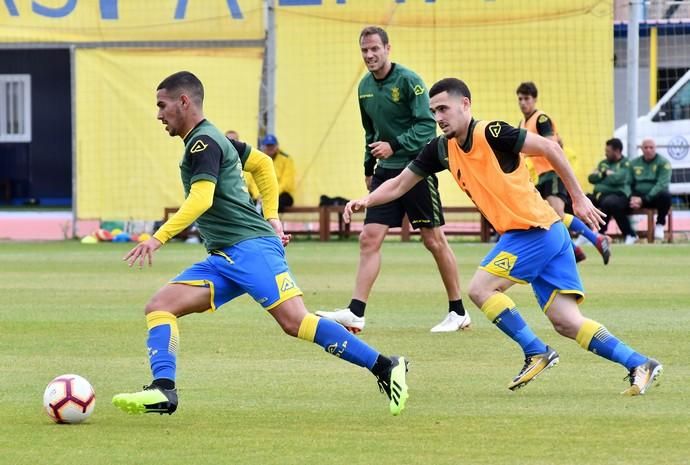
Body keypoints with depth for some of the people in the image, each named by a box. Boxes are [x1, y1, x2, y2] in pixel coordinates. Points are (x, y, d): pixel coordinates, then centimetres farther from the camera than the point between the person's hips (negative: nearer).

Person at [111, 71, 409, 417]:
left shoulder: (203, 142, -7)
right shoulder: (212, 139, 24)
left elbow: (201, 199, -20)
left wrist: (159, 238, -24)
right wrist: (270, 217, 33)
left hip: (250, 247, -10)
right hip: (223, 258, 10)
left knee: (295, 321, -21)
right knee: (159, 306, -3)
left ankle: (386, 368, -17)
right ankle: (163, 391, -16)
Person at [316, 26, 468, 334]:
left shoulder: (408, 81, -12)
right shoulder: (365, 87, 9)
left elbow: (427, 125, -17)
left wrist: (395, 145, -26)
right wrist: (369, 166, 17)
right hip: (385, 171, 6)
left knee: (434, 240, 0)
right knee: (369, 239, -5)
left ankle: (458, 313, 11)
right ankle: (355, 313, -9)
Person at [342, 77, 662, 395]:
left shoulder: (491, 134, -13)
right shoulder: (442, 148, 10)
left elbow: (549, 148, -12)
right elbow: (400, 184, 17)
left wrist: (579, 199, -11)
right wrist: (365, 201, 1)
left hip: (534, 231, -8)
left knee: (480, 289, -9)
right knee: (567, 322, 2)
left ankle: (536, 352, -2)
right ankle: (640, 365, 2)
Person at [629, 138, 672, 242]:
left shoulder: (663, 163, -2)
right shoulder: (634, 163, 11)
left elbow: (661, 185, -13)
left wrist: (644, 200, -23)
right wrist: (632, 197, -16)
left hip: (655, 197, -2)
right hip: (638, 196, 2)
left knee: (665, 195, -38)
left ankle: (660, 225, -17)